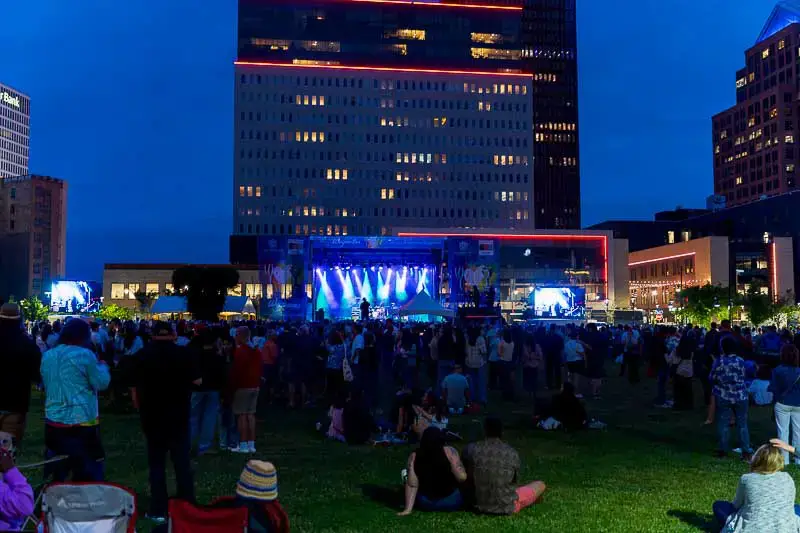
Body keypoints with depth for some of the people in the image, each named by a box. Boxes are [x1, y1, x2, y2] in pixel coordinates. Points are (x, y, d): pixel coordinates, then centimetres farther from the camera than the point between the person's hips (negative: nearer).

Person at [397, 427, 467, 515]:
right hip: (452, 502, -1)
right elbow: (462, 478, -18)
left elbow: (412, 484, -15)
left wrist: (408, 508, -9)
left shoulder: (414, 456, -13)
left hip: (425, 504, 1)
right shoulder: (449, 452, -19)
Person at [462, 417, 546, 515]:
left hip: (480, 505, 2)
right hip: (508, 507, -2)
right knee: (540, 485, 20)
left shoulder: (471, 450, -12)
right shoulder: (512, 454, -13)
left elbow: (467, 477, 4)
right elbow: (515, 481, 3)